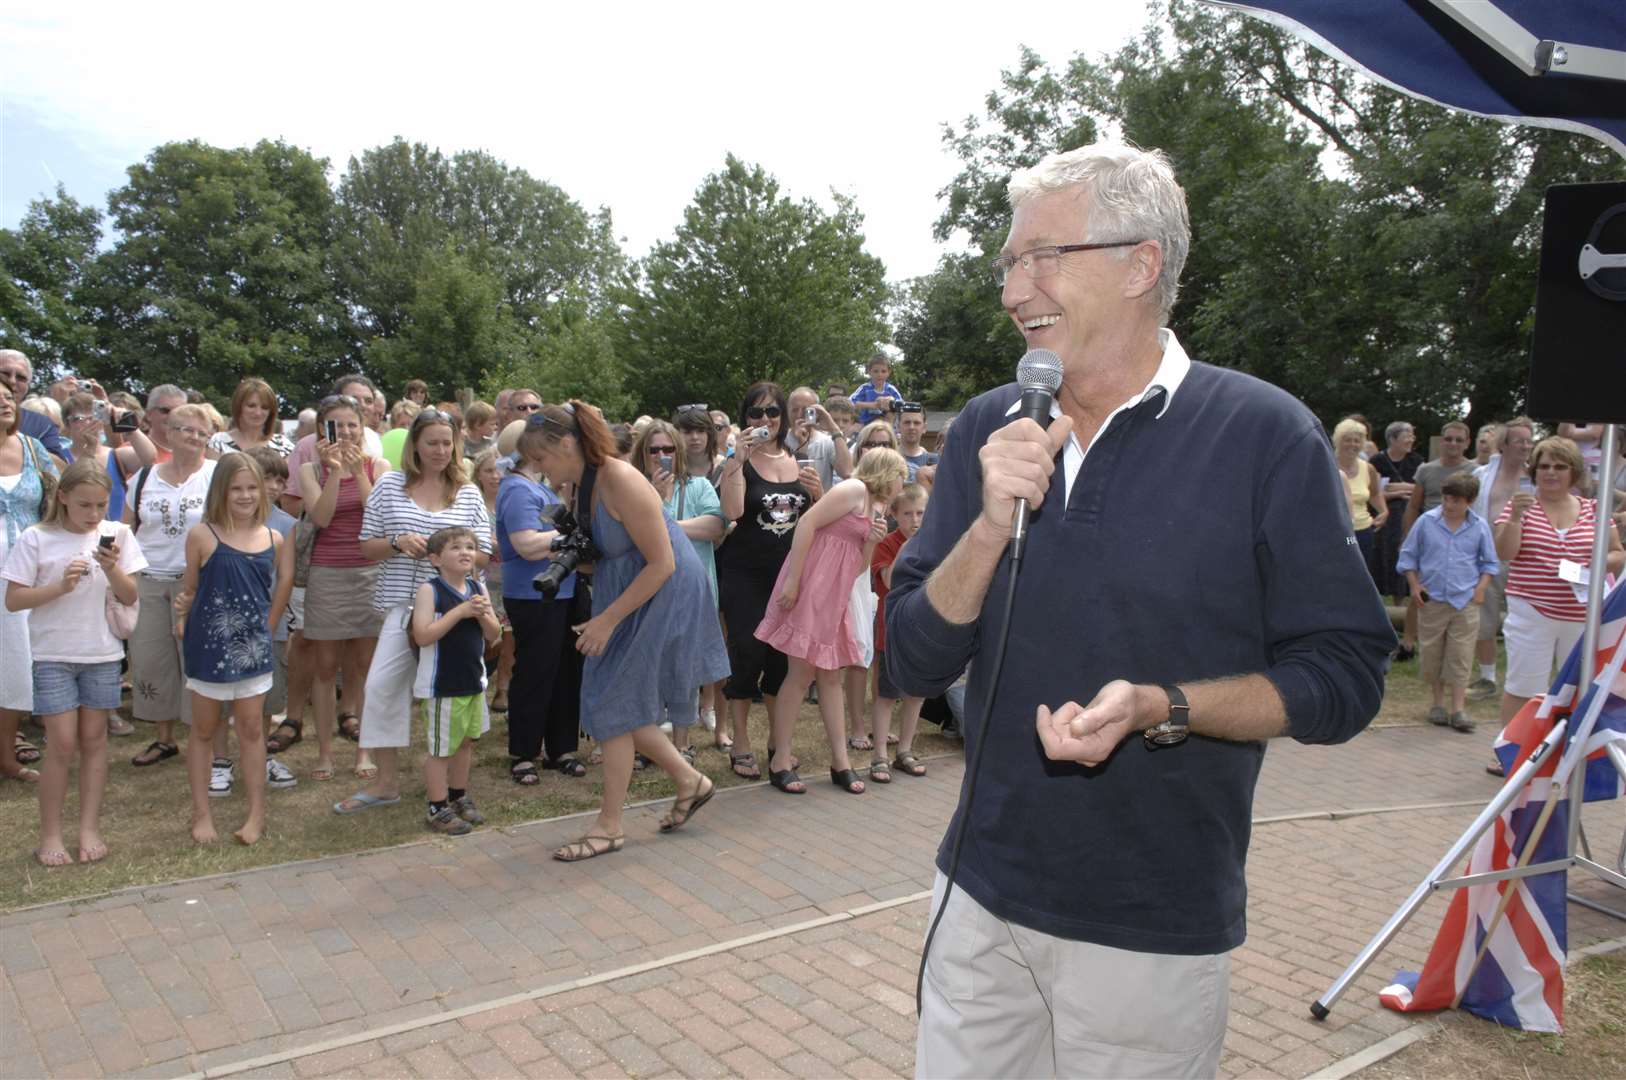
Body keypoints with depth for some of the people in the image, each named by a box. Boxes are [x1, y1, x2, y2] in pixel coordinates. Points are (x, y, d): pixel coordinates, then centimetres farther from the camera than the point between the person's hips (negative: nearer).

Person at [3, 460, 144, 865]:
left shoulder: (117, 535, -1)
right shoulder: (36, 539, -7)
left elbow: (130, 597, -1)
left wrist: (111, 568, -18)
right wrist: (61, 586, -20)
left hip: (102, 653, 3)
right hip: (54, 654, -2)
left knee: (94, 739, 9)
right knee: (63, 744, -3)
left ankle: (90, 828, 17)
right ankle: (50, 835, 10)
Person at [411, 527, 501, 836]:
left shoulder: (477, 589, 6)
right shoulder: (429, 590, -12)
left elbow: (493, 636, 8)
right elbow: (423, 636, -21)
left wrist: (484, 615, -13)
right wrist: (460, 611, -23)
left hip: (474, 682, 6)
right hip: (441, 686, -6)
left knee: (466, 742, 17)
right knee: (440, 748, 3)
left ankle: (459, 797, 32)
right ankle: (438, 809, 14)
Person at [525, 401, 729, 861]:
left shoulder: (621, 483, -24)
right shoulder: (576, 485, 1)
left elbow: (662, 564, -23)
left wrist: (608, 619, -21)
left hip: (661, 595, -9)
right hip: (623, 594, 9)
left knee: (616, 704, -4)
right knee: (619, 703, 9)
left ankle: (609, 825, 9)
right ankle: (689, 780, 26)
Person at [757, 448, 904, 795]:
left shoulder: (877, 509, 18)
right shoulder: (854, 490, -8)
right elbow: (807, 523, -18)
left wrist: (872, 542, -1)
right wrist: (791, 580, -21)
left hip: (835, 596, 9)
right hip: (809, 588, -9)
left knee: (831, 675, 11)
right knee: (801, 674, -6)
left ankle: (840, 761, 16)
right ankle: (780, 761, 2)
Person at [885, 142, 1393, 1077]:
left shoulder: (1266, 437, -11)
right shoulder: (989, 431, 0)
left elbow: (1346, 676, -9)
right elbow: (915, 662, -3)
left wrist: (1161, 708, -24)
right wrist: (993, 525, -19)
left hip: (1156, 931, -3)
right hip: (983, 902, 4)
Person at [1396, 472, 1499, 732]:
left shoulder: (1479, 527, 2)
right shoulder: (1426, 521, 0)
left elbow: (1490, 562, 13)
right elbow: (1408, 555, 8)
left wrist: (1481, 588, 0)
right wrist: (1414, 586, 0)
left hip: (1465, 602, 0)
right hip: (1432, 600, 0)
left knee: (1461, 657, -2)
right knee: (1432, 654, 7)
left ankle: (1459, 709, 3)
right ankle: (1438, 702, 22)